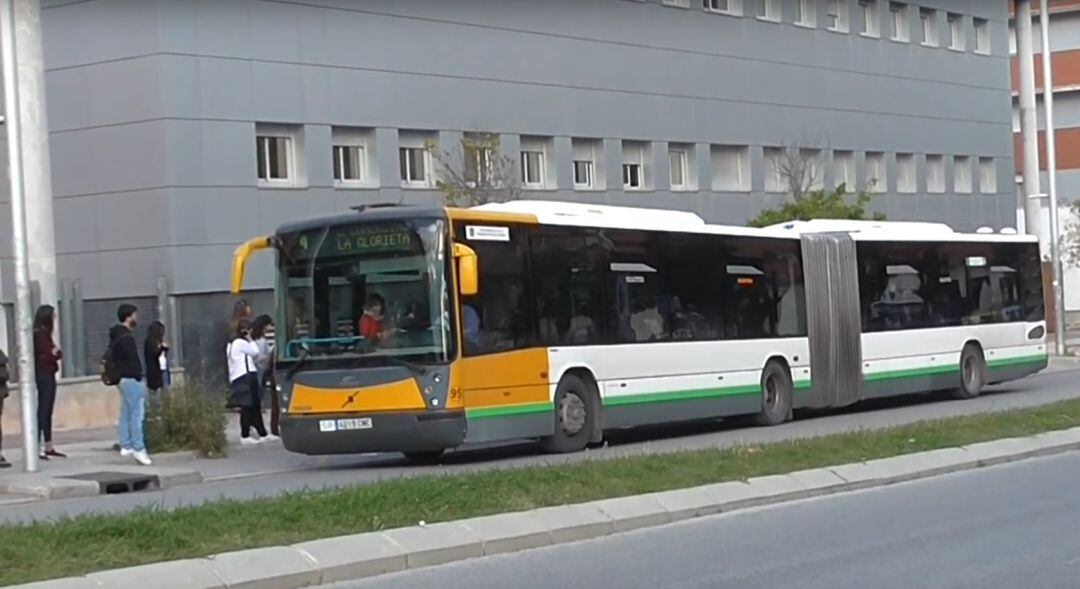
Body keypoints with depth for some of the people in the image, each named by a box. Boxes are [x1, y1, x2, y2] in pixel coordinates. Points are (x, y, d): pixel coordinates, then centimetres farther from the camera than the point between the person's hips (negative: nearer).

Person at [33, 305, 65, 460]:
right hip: (44, 376, -10)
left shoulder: (43, 334, 15)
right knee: (42, 412, -11)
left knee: (47, 413, 13)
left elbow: (53, 353, 12)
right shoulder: (40, 334, -14)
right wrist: (55, 353, 1)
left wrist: (55, 353, -8)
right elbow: (47, 355, -17)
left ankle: (49, 448, 18)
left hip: (48, 376, 10)